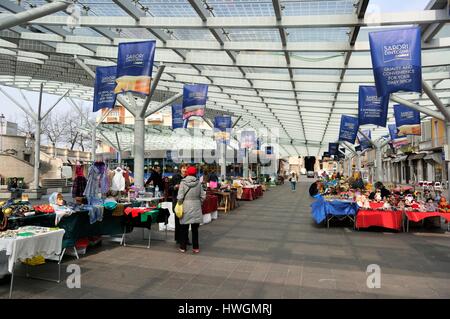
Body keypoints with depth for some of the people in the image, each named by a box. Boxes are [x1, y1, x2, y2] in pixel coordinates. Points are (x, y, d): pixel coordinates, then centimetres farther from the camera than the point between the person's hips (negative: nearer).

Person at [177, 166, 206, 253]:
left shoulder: (183, 183, -9)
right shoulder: (198, 183, -3)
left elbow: (180, 197, -12)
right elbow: (203, 196, 0)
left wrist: (180, 204, 5)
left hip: (186, 208, -1)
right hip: (196, 208, 2)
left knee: (184, 228, 10)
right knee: (195, 229, 10)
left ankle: (183, 247, 18)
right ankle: (195, 248, 15)